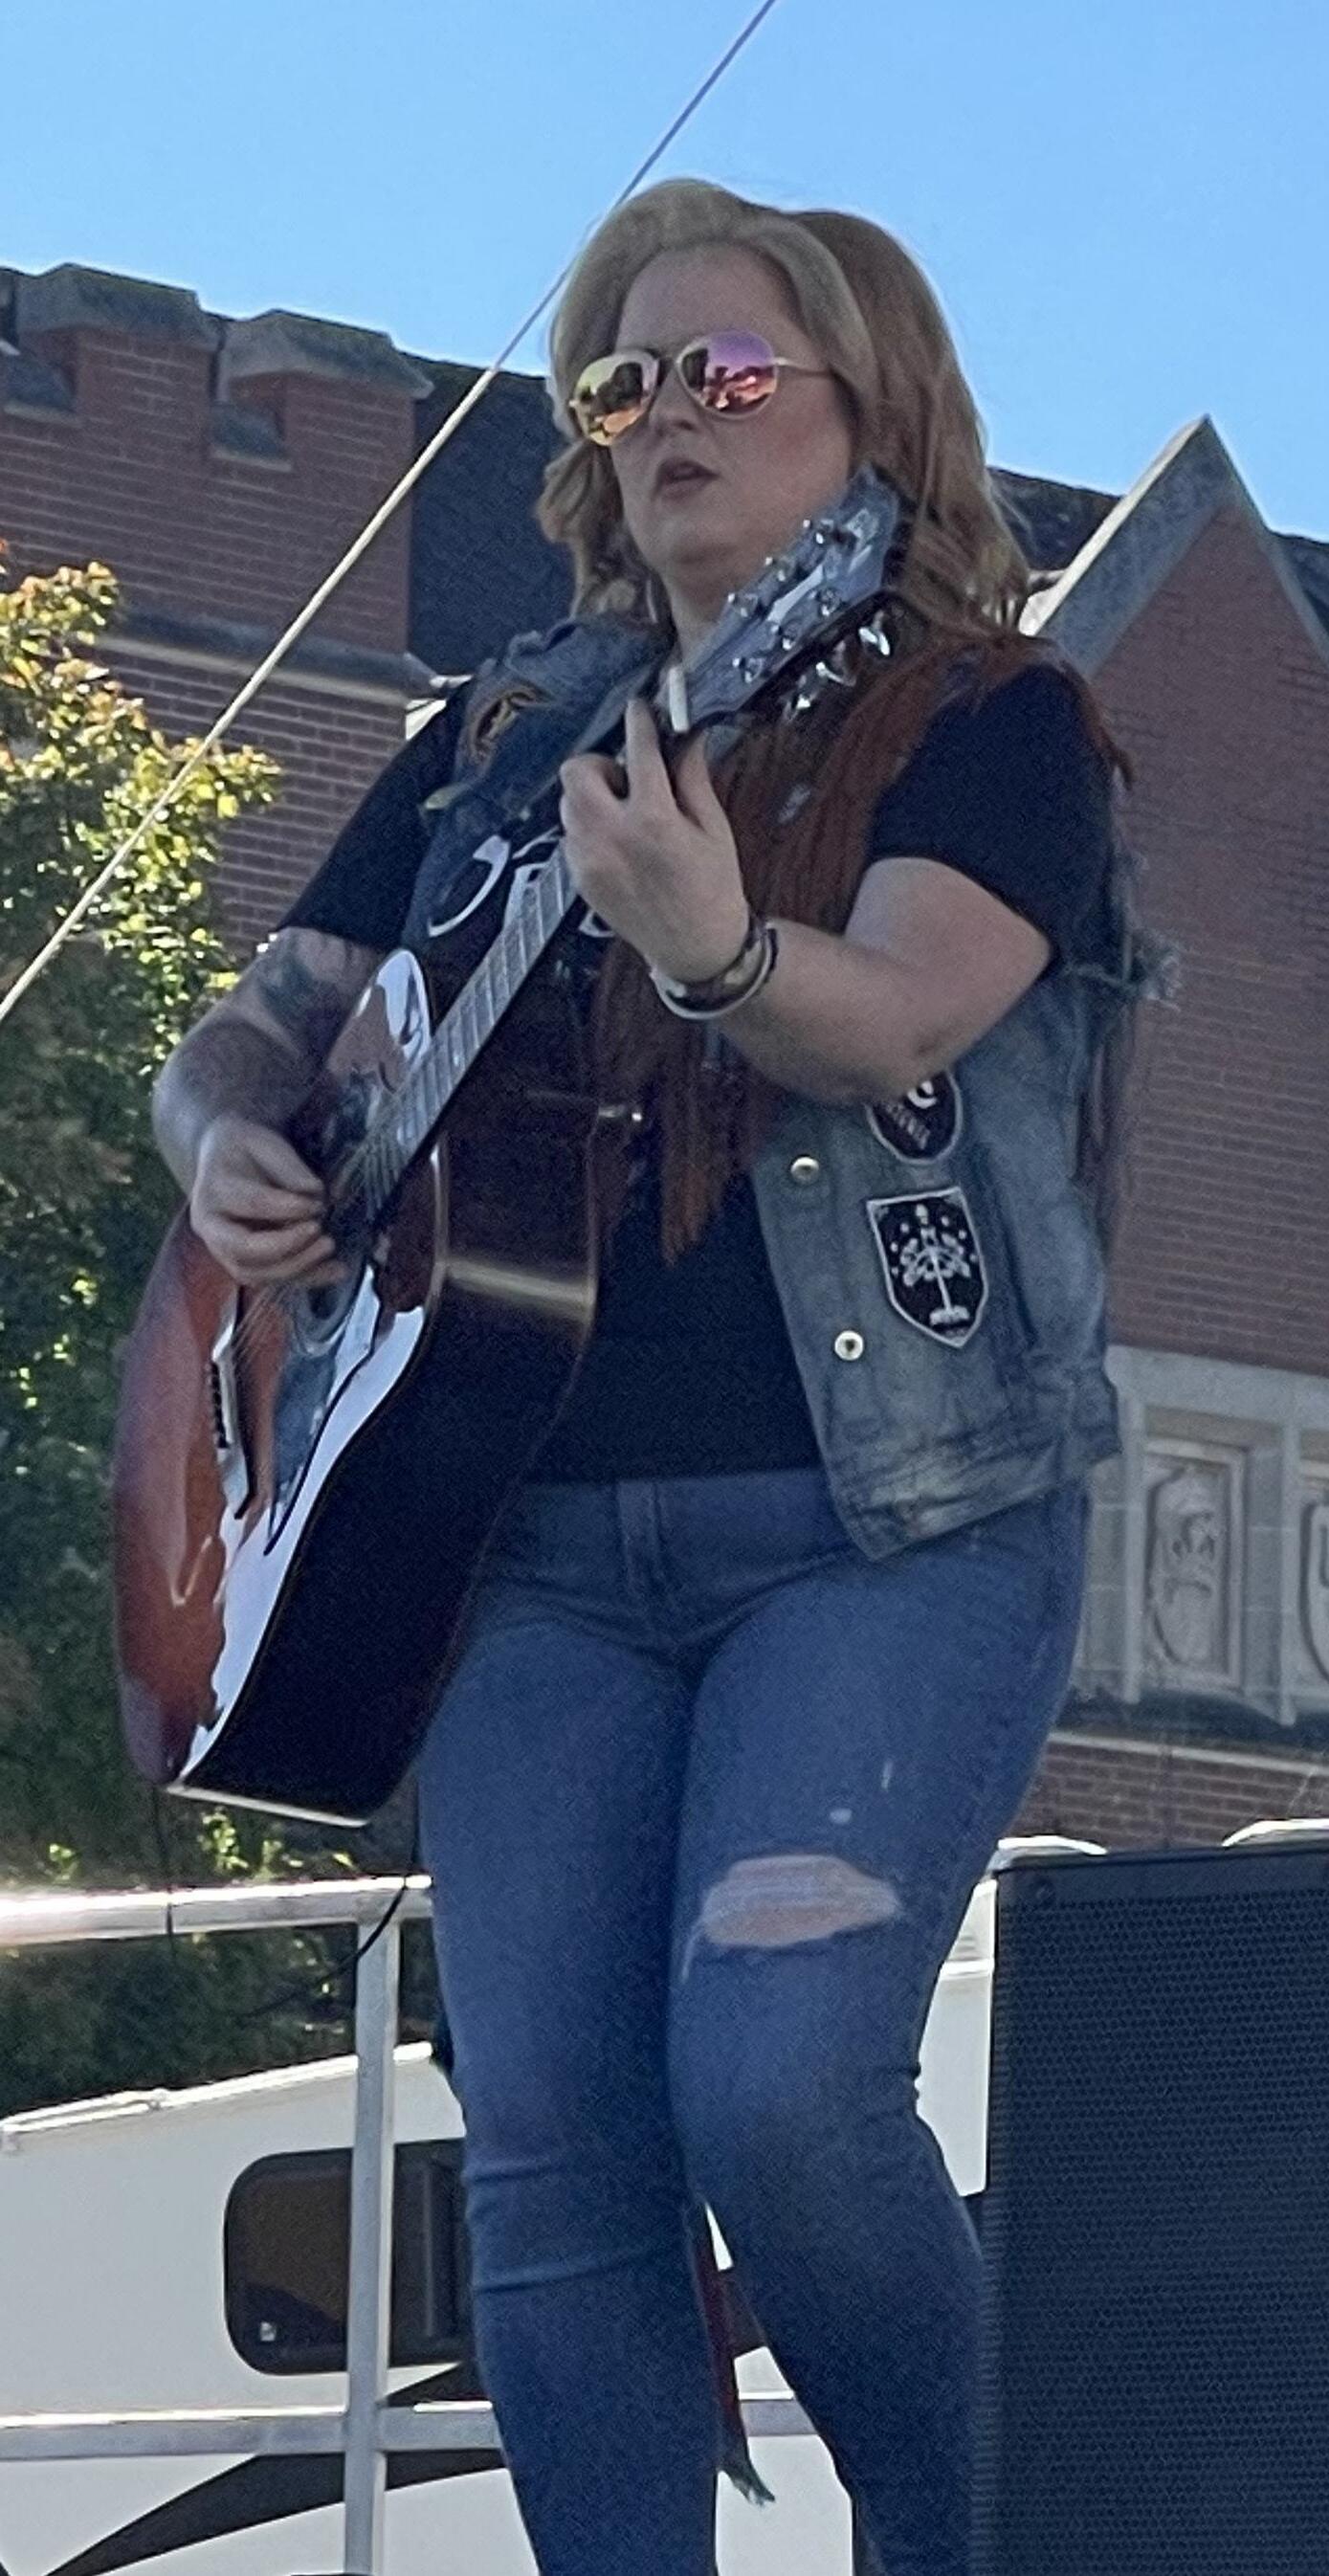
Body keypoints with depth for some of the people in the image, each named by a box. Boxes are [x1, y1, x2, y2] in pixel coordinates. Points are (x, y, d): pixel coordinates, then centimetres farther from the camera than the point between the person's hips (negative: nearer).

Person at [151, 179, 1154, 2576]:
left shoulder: (987, 718, 1)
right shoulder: (507, 737, 17)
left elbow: (890, 1021, -19)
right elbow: (254, 1022, 23)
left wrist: (713, 943, -41)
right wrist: (232, 1147, -2)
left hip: (888, 1515, -5)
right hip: (534, 1532, 5)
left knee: (776, 2079, -21)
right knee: (544, 2146, -6)